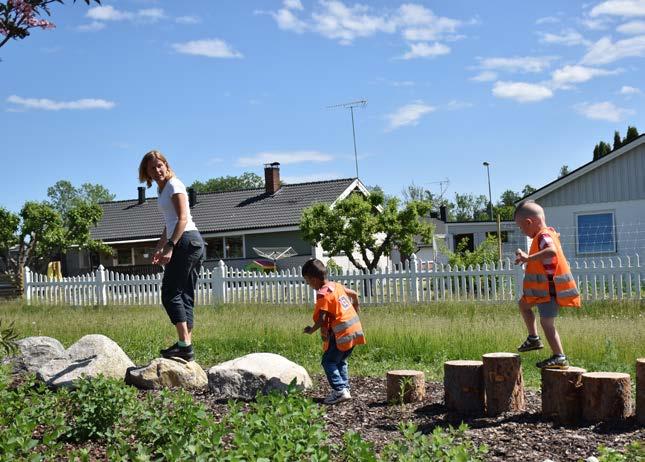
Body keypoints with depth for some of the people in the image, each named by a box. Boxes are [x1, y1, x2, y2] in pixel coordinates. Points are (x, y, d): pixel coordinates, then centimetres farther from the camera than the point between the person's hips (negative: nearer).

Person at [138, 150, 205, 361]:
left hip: (186, 240, -10)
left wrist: (170, 247, -23)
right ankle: (187, 347, 8)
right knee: (186, 296, 7)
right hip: (192, 243, 10)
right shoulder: (162, 189, 23)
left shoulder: (173, 185, -5)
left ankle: (184, 344, -17)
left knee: (170, 293, -10)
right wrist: (159, 248, 25)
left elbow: (183, 219, -16)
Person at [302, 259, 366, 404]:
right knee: (340, 361, 20)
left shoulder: (323, 294, -15)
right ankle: (345, 388, 17)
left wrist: (312, 330, -4)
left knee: (328, 362, -1)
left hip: (342, 333, -9)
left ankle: (340, 391, -8)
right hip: (355, 328, 9)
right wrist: (355, 313, 33)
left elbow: (322, 319, -20)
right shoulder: (337, 285, 12)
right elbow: (354, 295, 24)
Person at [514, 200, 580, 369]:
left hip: (550, 289, -11)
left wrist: (528, 258, -44)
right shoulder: (549, 233, 9)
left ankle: (559, 357, -4)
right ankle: (534, 339, 29)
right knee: (523, 304, 23)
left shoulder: (543, 236, -22)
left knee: (546, 322, -9)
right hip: (543, 287, 11)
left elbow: (551, 251, -43)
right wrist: (527, 258, 26)